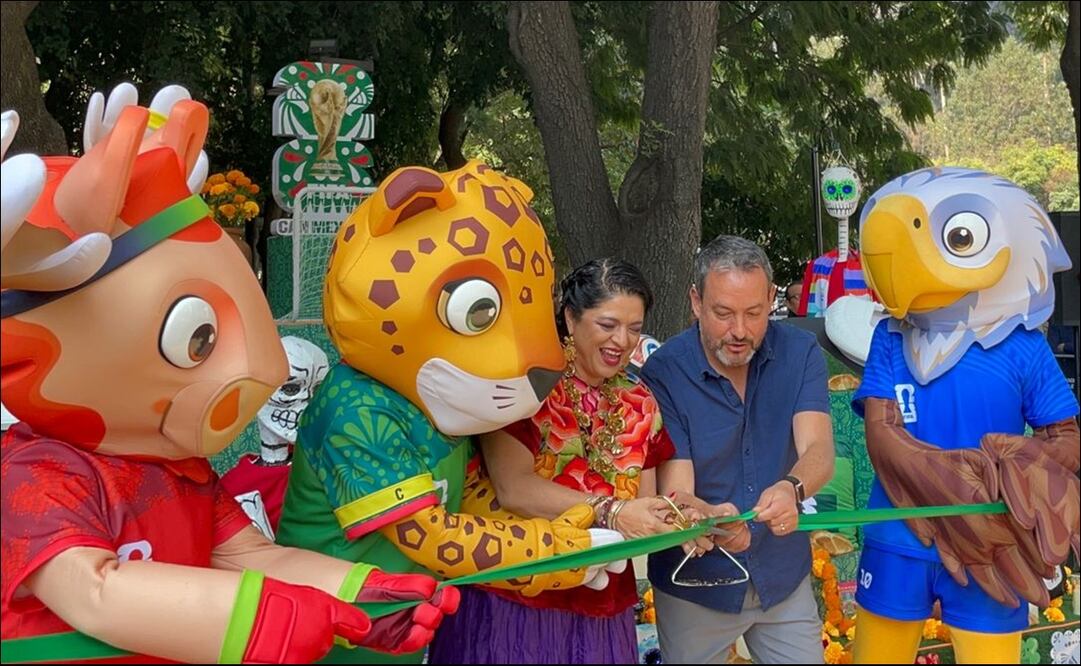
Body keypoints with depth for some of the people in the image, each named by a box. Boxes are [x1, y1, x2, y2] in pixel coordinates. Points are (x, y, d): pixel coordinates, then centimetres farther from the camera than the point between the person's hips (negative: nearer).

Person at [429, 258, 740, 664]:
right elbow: (513, 490, -21)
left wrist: (680, 523, -14)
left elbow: (642, 509, 6)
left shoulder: (640, 407, 8)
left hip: (603, 612, 5)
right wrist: (611, 512, -27)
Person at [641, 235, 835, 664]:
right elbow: (674, 494, -20)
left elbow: (819, 452, -21)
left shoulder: (800, 353, -9)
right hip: (695, 585, -2)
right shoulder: (663, 372, -18)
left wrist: (792, 488, -43)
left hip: (784, 575, 2)